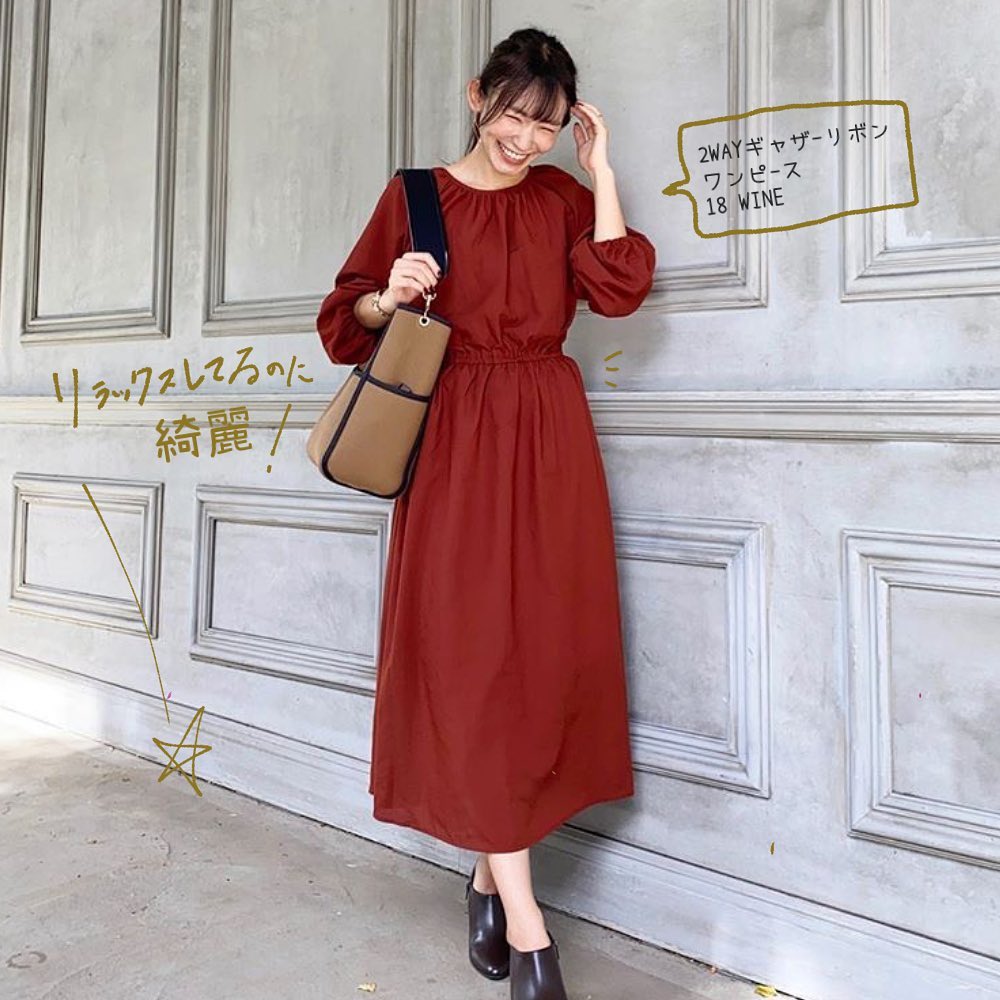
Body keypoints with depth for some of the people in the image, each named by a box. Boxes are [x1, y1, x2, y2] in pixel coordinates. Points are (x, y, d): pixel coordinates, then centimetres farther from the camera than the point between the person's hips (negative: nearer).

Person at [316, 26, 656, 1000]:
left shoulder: (563, 196, 12)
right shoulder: (413, 196, 6)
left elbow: (617, 289, -4)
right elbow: (349, 317, 8)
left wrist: (601, 167, 0)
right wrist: (389, 298, -13)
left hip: (549, 444, 3)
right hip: (455, 443, -2)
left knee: (545, 651, 4)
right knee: (471, 656, -6)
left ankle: (489, 873, 23)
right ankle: (525, 920, 5)